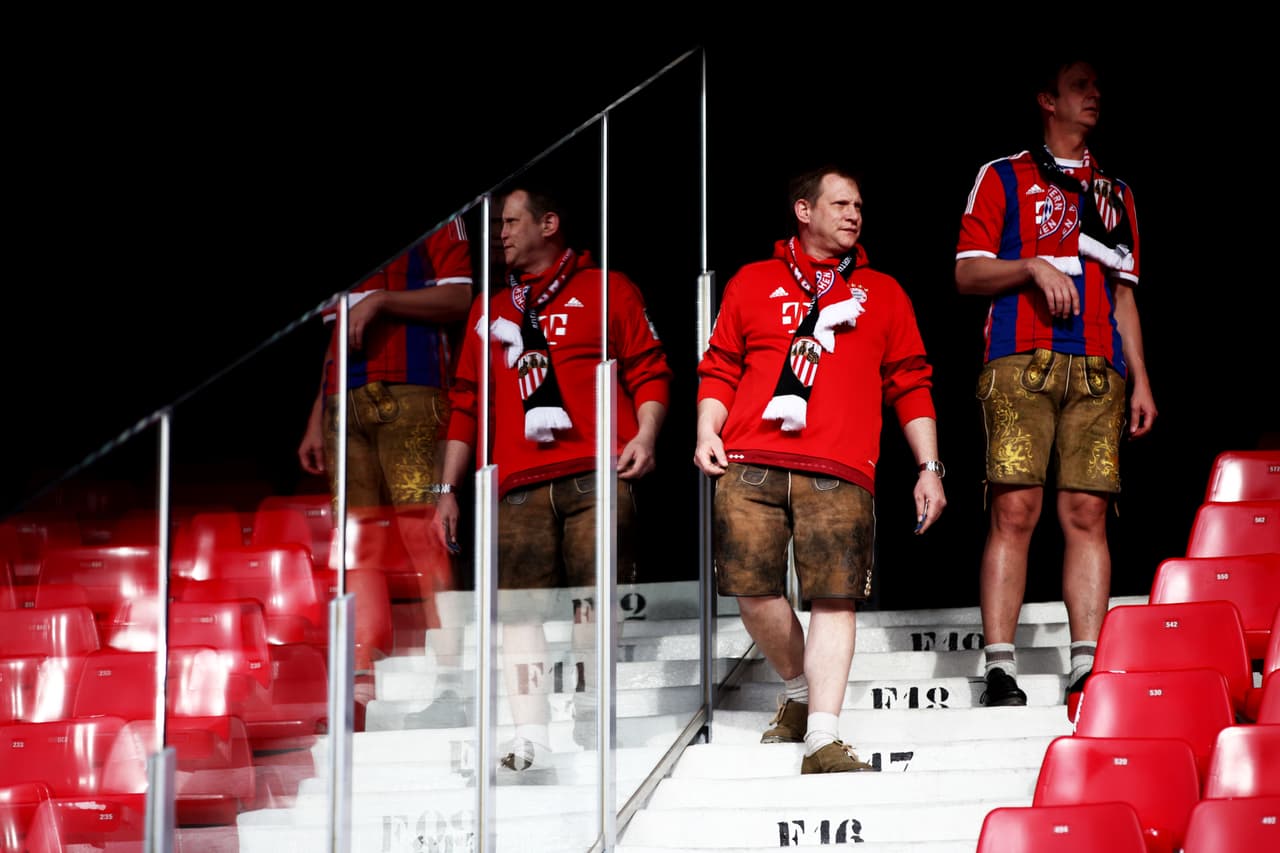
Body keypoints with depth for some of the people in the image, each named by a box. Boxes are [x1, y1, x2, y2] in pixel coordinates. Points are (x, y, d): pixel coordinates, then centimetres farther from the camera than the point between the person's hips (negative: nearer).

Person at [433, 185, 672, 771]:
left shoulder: (606, 290, 13)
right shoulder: (491, 310, 24)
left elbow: (649, 370, 7)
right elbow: (467, 403, 23)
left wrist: (645, 435, -10)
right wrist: (449, 489, 18)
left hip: (596, 476, -3)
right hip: (519, 482, 3)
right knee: (520, 604, -8)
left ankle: (590, 721, 1)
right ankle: (531, 734, -11)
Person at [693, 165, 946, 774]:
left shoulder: (883, 294, 20)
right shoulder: (753, 283, 19)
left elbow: (909, 384, 18)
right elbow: (720, 367, 17)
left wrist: (929, 466, 10)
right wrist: (707, 429, 0)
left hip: (839, 471, 0)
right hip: (750, 462, 1)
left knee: (834, 596, -11)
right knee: (753, 587, -6)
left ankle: (823, 738, -15)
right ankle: (798, 695, 20)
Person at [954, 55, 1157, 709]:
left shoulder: (1115, 193, 23)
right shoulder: (1002, 178, 11)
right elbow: (967, 274, 5)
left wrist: (1140, 380, 15)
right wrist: (1034, 266, -12)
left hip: (1098, 369, 4)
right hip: (1021, 363, -3)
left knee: (1087, 514, -4)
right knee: (1014, 509, -11)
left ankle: (1086, 666, -5)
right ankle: (1000, 667, -11)